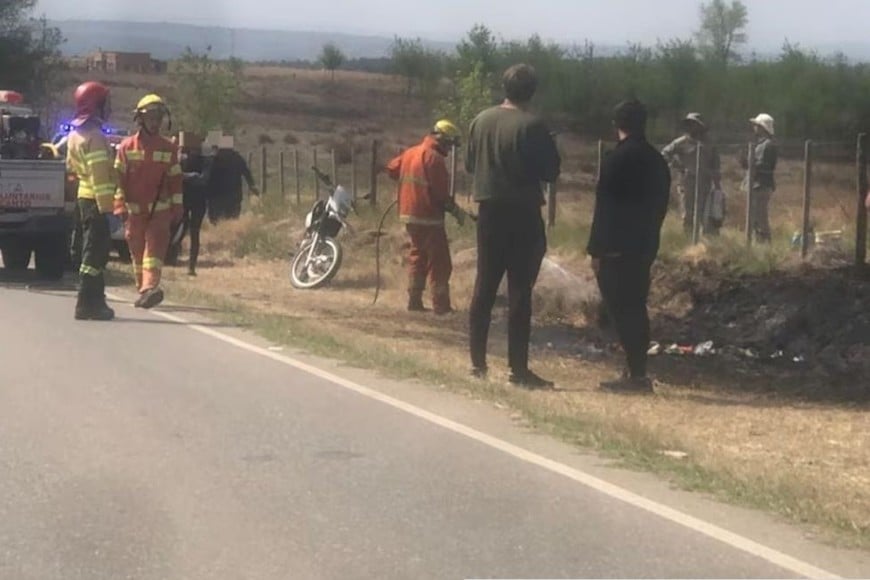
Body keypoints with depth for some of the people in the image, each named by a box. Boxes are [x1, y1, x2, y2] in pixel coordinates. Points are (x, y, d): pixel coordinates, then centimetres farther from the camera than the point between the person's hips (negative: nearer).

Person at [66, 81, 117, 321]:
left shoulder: (76, 134, 15)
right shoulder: (94, 136, -17)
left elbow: (72, 167, 23)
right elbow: (100, 174, -22)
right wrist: (106, 204, -24)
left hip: (83, 197, 10)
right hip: (95, 200, -10)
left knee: (94, 249, 15)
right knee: (95, 250, -8)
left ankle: (94, 301, 20)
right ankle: (87, 303, -9)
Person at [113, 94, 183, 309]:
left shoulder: (169, 149, 7)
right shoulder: (127, 147, 3)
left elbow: (175, 180, 9)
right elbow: (119, 178, 1)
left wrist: (177, 209, 7)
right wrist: (119, 206, -8)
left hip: (160, 210, -1)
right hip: (135, 210, 1)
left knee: (155, 247, -16)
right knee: (137, 250, 6)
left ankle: (150, 287, -28)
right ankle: (143, 290, 17)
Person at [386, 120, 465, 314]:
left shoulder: (410, 152, 10)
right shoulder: (434, 158, -16)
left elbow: (392, 169, 21)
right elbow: (441, 192, -18)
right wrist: (456, 211, -7)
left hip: (409, 214, 9)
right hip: (428, 217, -9)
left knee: (417, 256, 17)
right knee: (439, 262, -4)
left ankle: (414, 301, 18)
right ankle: (441, 305, -6)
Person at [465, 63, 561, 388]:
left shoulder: (482, 121, 3)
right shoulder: (532, 126, -13)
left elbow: (470, 164, 13)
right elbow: (551, 172, -10)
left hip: (489, 211, 5)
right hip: (523, 214, -5)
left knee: (484, 287, 12)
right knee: (520, 292, -3)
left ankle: (477, 362, 15)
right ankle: (518, 370, -2)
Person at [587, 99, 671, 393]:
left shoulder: (617, 159, -12)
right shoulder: (657, 160, 11)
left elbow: (605, 207, -13)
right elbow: (661, 205, 14)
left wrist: (596, 249, -10)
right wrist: (649, 239, 19)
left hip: (617, 247, -8)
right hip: (644, 245, 8)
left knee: (622, 309, -6)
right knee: (635, 308, 13)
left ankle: (636, 374, -9)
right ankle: (639, 372, 14)